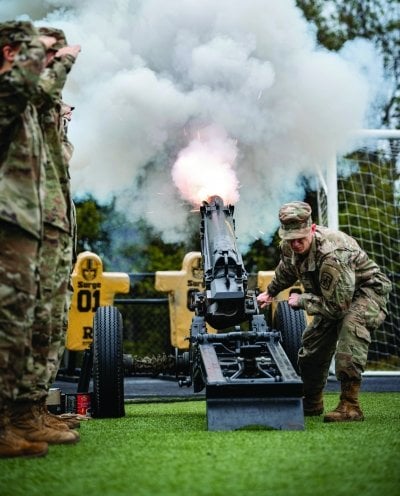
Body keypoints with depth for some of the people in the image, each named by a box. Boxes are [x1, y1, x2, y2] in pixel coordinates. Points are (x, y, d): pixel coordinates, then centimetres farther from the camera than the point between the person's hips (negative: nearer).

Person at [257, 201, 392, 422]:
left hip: (368, 290, -9)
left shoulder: (333, 254, -39)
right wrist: (270, 292, 30)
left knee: (351, 325, -37)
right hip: (334, 295, 9)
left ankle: (350, 405, -36)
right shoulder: (289, 247, -12)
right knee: (312, 344, 11)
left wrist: (302, 300, -23)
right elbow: (286, 270, 16)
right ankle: (311, 404, 35)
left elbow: (337, 306, -35)